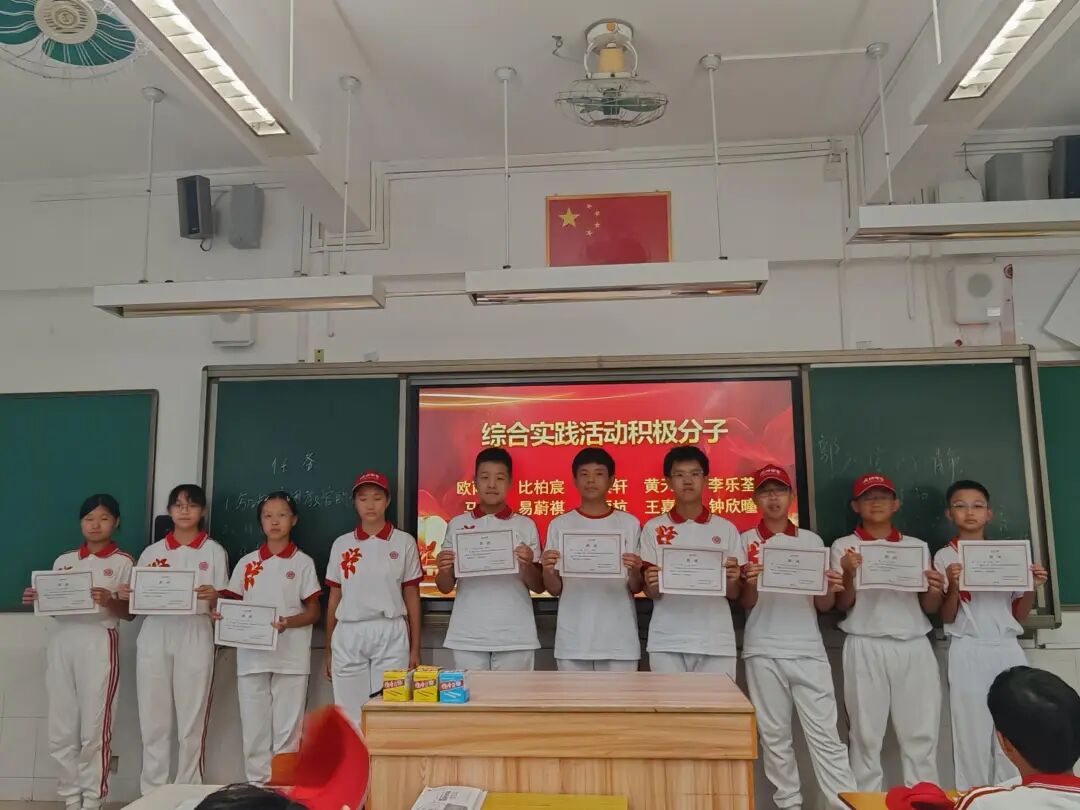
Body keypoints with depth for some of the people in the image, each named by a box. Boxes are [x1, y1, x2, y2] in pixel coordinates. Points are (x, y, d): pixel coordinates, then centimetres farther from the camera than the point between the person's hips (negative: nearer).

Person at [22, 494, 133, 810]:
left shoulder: (122, 562, 2)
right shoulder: (63, 560, 15)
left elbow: (129, 613, 0)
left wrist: (109, 602, -19)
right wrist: (36, 599, -4)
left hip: (99, 643, -4)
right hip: (62, 641, 4)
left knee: (94, 726, -3)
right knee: (61, 727, 5)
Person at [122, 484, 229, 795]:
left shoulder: (214, 551, 5)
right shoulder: (152, 551, 12)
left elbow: (223, 603, 3)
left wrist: (212, 596, -18)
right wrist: (127, 595, -8)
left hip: (195, 635, -2)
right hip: (155, 634, 2)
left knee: (192, 717, 0)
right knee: (153, 717, 4)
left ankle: (188, 791, 11)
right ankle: (152, 791, 16)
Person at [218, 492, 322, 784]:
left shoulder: (303, 562, 2)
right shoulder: (247, 562, 10)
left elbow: (313, 612, 2)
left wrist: (288, 622, -17)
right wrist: (222, 614, -11)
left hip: (291, 657, -2)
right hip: (252, 656, 3)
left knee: (287, 729, 2)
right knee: (254, 728, 6)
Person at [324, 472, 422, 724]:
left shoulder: (404, 542, 3)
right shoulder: (341, 544, 8)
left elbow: (412, 598, 5)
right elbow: (334, 599, 12)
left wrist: (415, 649, 2)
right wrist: (328, 651, 11)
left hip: (390, 634, -2)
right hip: (348, 636, 2)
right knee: (350, 715, 5)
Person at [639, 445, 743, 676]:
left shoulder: (726, 529, 5)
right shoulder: (654, 529, 3)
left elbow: (734, 594, 7)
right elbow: (651, 593, 3)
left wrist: (732, 579, -14)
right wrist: (651, 583, -19)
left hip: (716, 642, 1)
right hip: (666, 643, -1)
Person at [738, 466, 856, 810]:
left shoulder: (812, 541, 8)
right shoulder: (746, 541, 3)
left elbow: (823, 606, 8)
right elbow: (744, 604, 1)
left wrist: (831, 589, -14)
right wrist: (750, 583, -20)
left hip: (808, 649, 1)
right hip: (763, 650, -1)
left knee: (825, 733, -1)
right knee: (774, 734, 6)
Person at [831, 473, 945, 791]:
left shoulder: (918, 546, 14)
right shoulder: (844, 546, 5)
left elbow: (929, 608, 13)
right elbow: (843, 605, 1)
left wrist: (935, 590, -9)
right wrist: (849, 574, -18)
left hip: (914, 646, 3)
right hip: (866, 648, -2)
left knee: (921, 733, 3)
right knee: (866, 733, 0)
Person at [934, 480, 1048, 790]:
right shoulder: (945, 557, 0)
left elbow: (1019, 615, 12)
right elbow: (946, 618, -2)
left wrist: (1032, 587, -5)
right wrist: (953, 586, -19)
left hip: (1007, 650, 3)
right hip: (968, 653, -3)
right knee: (972, 733, 1)